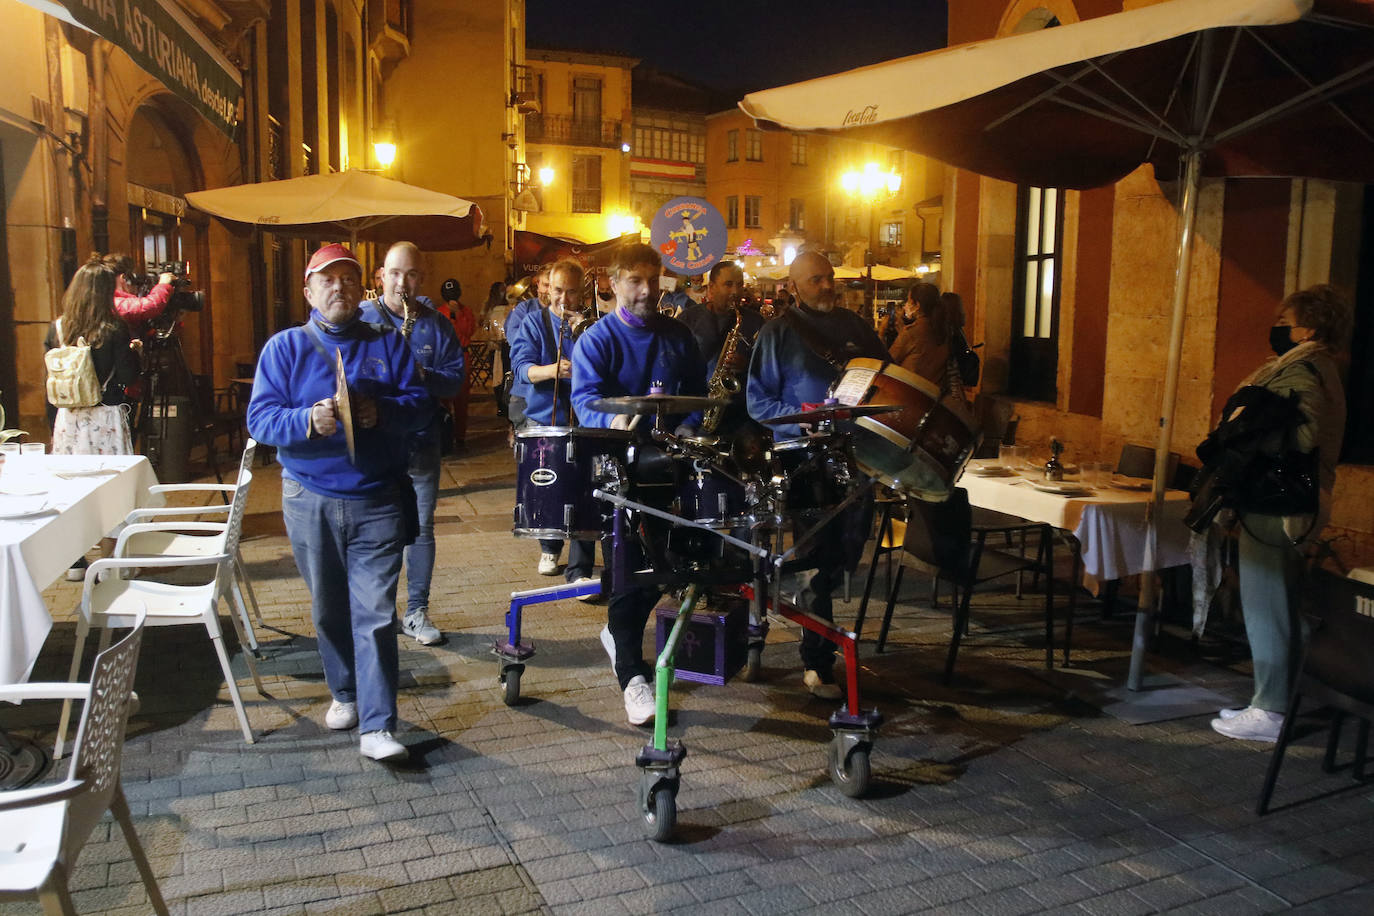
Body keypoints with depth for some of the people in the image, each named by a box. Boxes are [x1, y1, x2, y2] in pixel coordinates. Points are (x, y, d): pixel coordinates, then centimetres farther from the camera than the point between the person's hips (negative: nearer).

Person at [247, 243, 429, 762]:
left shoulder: (388, 343, 6)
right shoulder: (285, 347, 4)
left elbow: (419, 406, 0)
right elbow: (260, 418, -5)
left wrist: (381, 413, -20)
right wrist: (308, 420, -24)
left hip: (377, 502, -1)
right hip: (311, 500, 1)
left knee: (375, 612, -5)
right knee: (328, 609, 14)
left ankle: (377, 725, -3)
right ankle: (345, 693, 35)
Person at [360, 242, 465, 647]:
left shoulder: (436, 324, 7)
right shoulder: (360, 319, 1)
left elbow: (456, 377, 3)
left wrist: (425, 375, -15)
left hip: (421, 442, 2)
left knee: (421, 527, 7)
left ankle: (417, 611, 17)